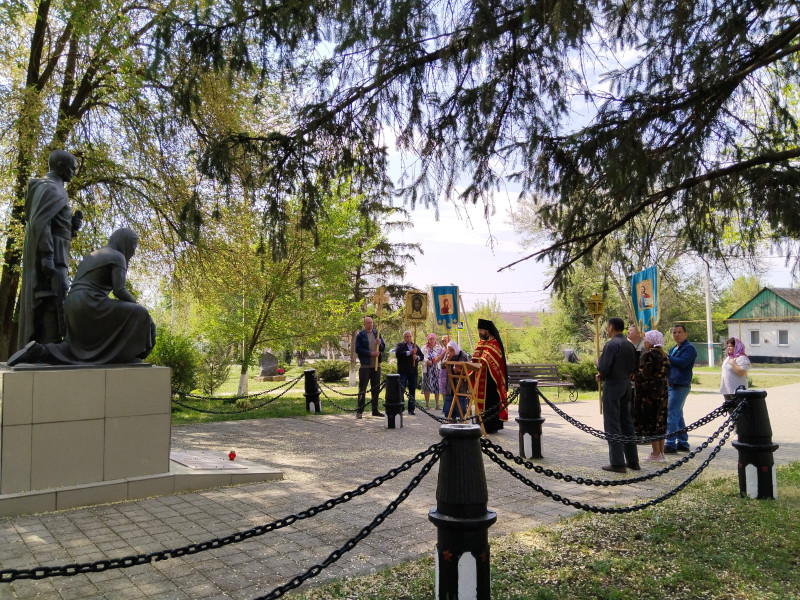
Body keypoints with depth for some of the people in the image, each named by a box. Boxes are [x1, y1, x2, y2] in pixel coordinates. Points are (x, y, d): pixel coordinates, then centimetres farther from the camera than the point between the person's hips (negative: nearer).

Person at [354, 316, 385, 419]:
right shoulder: (360, 335, -4)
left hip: (376, 365, 5)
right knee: (362, 388, -2)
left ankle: (375, 410, 19)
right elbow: (358, 350, -11)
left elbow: (383, 348, 14)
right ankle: (359, 411, 2)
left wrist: (380, 344, -8)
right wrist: (371, 353, -16)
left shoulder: (377, 334, 12)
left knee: (376, 388, 10)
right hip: (365, 365, -5)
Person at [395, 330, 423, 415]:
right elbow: (397, 353, -16)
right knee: (401, 390, -3)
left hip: (413, 371, 4)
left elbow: (421, 356, 12)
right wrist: (409, 352, -20)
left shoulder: (416, 346, 16)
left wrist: (417, 357, -10)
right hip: (403, 371, -4)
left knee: (412, 391, 7)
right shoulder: (400, 345, 2)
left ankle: (411, 409, 13)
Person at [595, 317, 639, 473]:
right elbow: (632, 368, 13)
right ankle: (632, 460, 22)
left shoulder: (611, 344, -17)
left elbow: (604, 369, -22)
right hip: (627, 383, 8)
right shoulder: (630, 345, 9)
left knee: (612, 424, -1)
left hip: (613, 385, -8)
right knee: (627, 422, 15)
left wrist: (598, 362, 2)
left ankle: (617, 462, 1)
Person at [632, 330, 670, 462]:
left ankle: (657, 454, 3)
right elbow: (666, 373, 14)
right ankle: (661, 452, 19)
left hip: (649, 393, -9)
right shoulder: (663, 354, 10)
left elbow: (643, 375, -20)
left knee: (650, 422, -1)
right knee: (660, 422, 13)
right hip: (662, 391, 9)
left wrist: (633, 374, -3)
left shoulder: (648, 355, -16)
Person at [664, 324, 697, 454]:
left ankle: (670, 445, -9)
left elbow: (682, 362, -23)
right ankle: (683, 443, 21)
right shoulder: (674, 349, 19)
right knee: (678, 415, 13)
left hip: (681, 386, -9)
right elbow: (669, 364, 23)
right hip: (672, 385, 9)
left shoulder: (689, 348, -9)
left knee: (672, 415, -11)